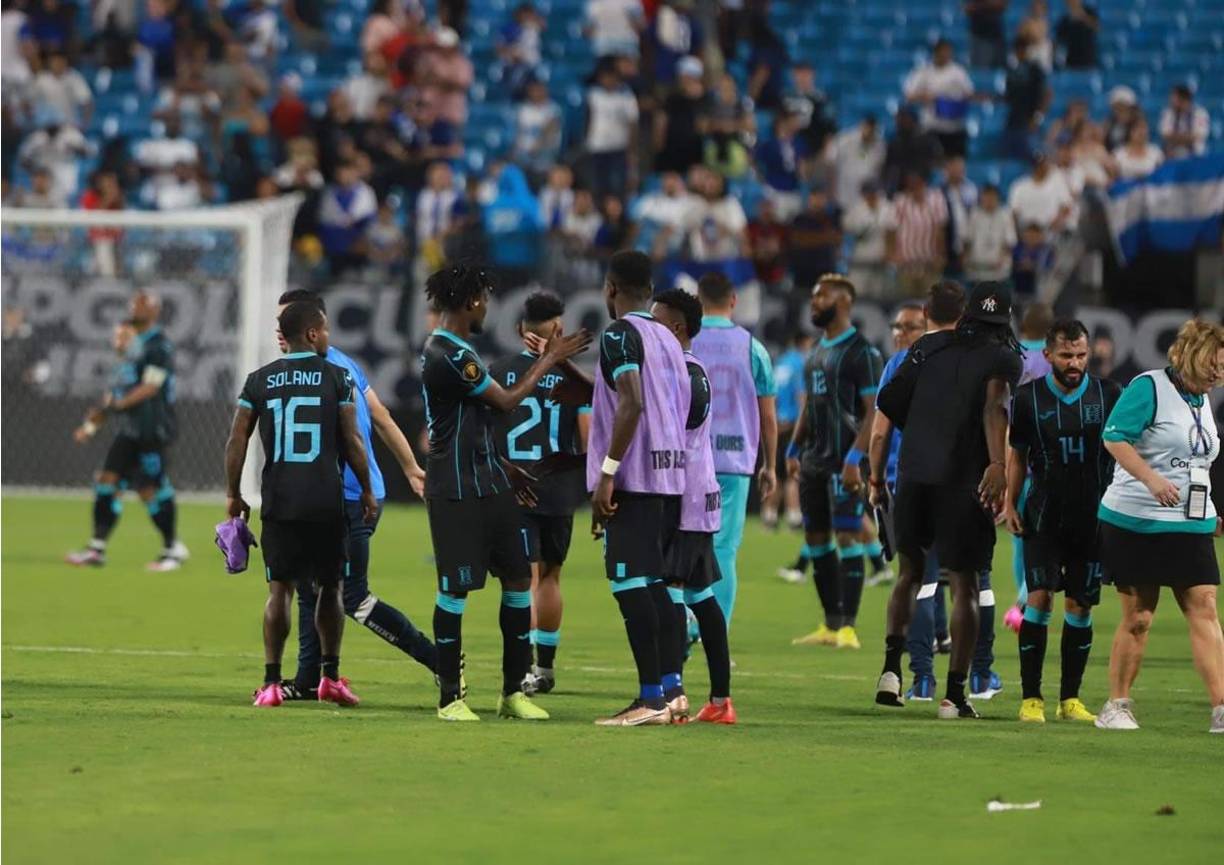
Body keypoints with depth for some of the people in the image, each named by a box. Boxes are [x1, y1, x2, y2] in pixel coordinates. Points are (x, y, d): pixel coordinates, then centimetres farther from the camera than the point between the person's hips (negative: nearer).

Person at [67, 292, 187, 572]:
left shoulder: (159, 345, -10)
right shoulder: (135, 345, 17)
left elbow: (150, 386, -20)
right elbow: (118, 389, 22)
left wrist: (115, 405, -24)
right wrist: (92, 423, 20)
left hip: (153, 430, -9)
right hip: (130, 430, 9)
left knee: (151, 491, -6)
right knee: (107, 480, 1)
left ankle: (173, 549, 8)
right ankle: (97, 548, 1)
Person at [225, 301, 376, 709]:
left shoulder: (260, 381, 5)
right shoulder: (337, 377, -1)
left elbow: (237, 440, 2)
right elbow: (352, 441, -1)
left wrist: (233, 494, 10)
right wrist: (367, 491, 8)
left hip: (278, 502, 2)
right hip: (326, 502, -2)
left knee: (280, 590, 4)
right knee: (329, 587, 12)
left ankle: (271, 682, -2)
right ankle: (330, 676, 13)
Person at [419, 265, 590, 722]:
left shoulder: (453, 350, 16)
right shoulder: (449, 356, -17)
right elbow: (506, 401, -11)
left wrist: (503, 466, 24)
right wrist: (550, 359, -2)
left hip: (488, 486, 10)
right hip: (456, 491, -10)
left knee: (518, 580, 8)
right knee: (455, 588, -4)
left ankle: (513, 692, 14)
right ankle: (450, 697, 3)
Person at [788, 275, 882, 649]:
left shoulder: (861, 351, -9)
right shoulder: (816, 351, 17)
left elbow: (873, 411, -14)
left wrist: (854, 458, -21)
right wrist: (794, 449, 14)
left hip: (843, 460, -9)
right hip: (813, 460, 9)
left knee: (846, 537, -10)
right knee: (815, 538, 9)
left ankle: (848, 627, -9)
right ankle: (830, 625, 16)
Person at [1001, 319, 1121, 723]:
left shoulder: (1109, 395, 0)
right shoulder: (1028, 398, 0)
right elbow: (1017, 454, 10)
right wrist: (1010, 501, 1)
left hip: (1093, 519, 1)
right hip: (1044, 518, -1)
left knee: (1081, 606, 4)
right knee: (1039, 598, -11)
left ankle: (1070, 698, 11)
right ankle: (1031, 697, -7)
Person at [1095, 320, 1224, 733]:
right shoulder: (1150, 387, -9)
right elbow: (1114, 437, -19)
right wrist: (1152, 480, -28)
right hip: (1136, 523, -7)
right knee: (1137, 617, -1)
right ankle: (1116, 707, 12)